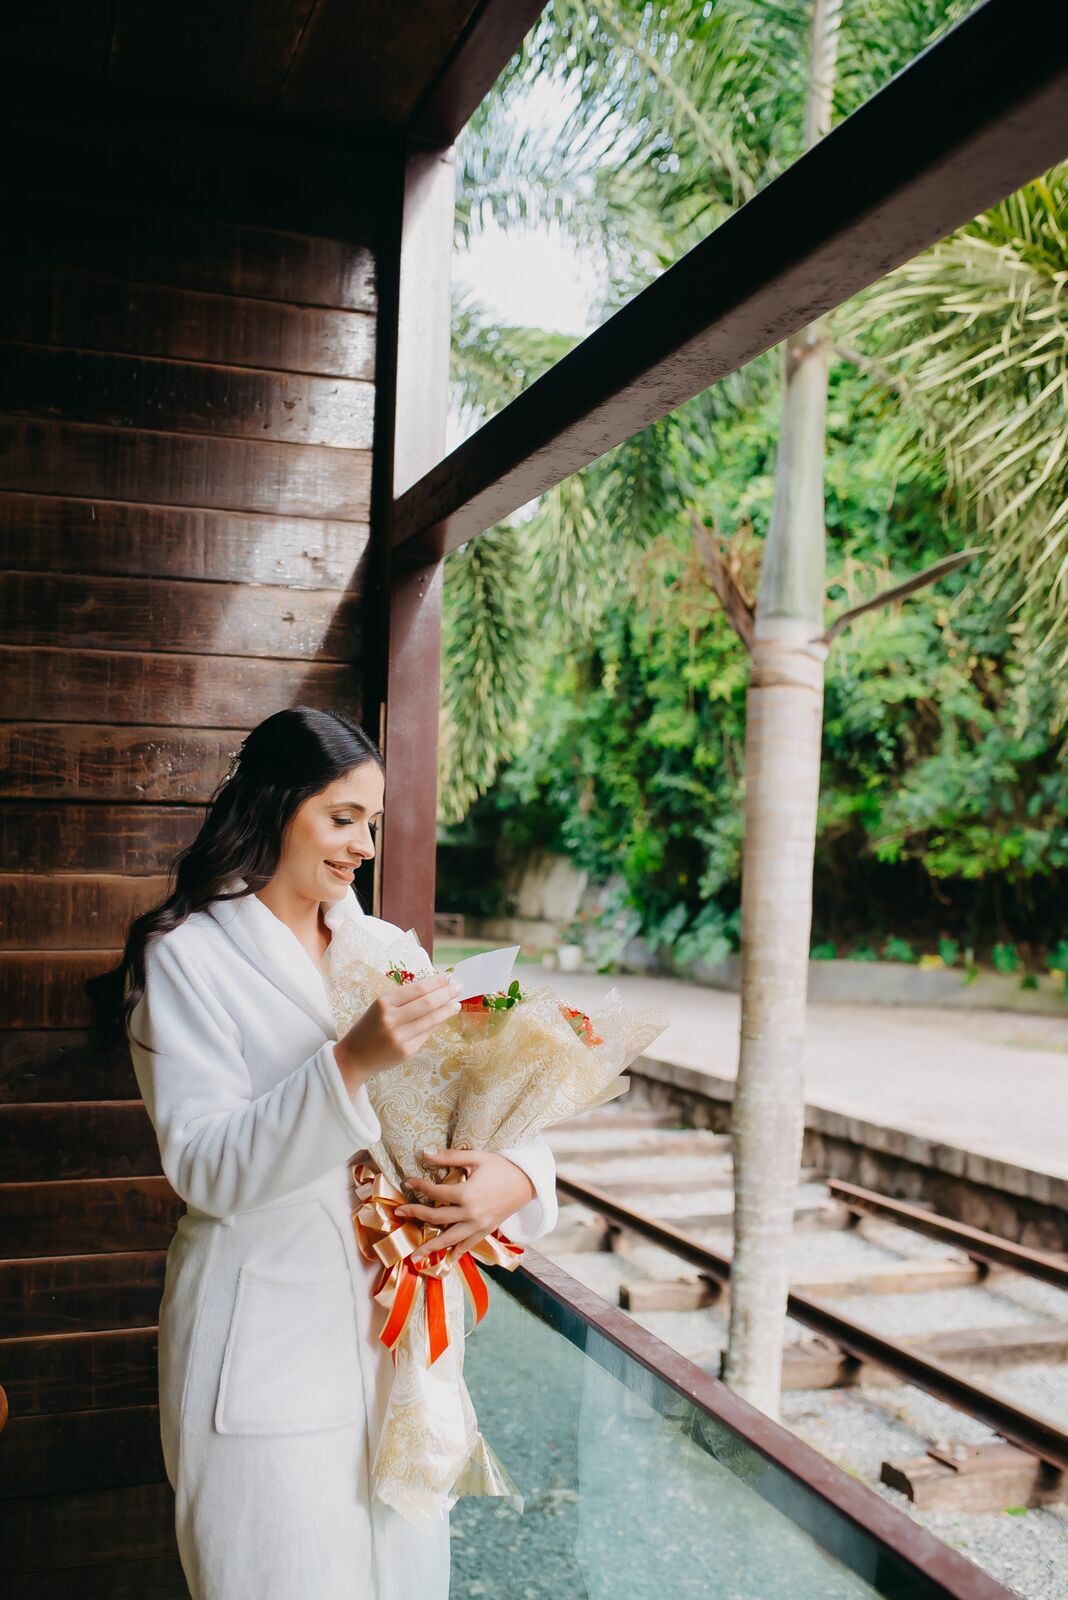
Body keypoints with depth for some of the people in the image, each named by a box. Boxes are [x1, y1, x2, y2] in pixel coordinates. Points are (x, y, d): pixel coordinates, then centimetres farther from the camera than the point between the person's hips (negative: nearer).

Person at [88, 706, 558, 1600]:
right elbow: (206, 1168, -16)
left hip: (399, 1327, 5)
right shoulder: (187, 956, -9)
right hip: (269, 1352, -5)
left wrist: (517, 1176, -17)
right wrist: (351, 1063, -29)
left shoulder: (386, 948, 7)